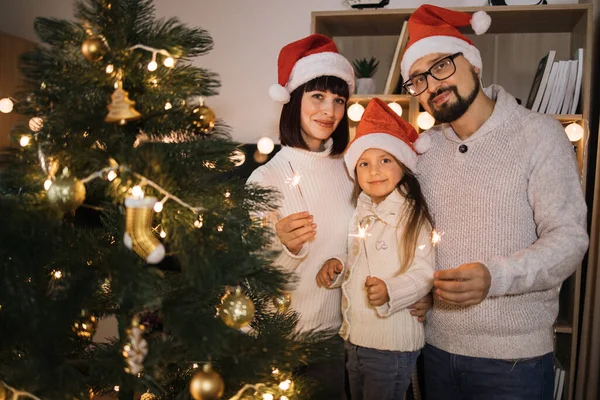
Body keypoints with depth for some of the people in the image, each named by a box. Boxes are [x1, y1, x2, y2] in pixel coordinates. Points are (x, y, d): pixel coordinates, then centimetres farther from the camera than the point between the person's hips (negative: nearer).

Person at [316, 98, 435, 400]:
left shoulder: (413, 216, -14)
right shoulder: (361, 213, 8)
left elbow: (423, 273, -19)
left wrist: (390, 292, -35)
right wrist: (336, 268, -1)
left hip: (393, 344, -7)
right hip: (354, 337, 7)